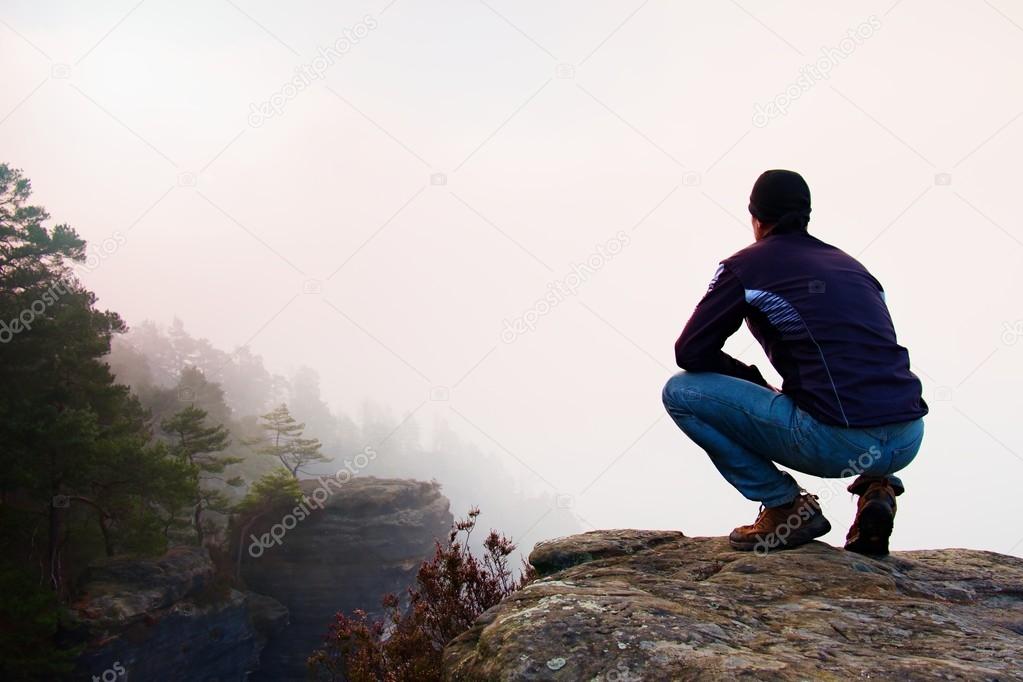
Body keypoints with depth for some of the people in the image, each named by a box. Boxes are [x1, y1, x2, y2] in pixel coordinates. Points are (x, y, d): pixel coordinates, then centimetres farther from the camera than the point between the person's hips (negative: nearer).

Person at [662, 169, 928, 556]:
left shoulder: (746, 265, 5)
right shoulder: (850, 264, 22)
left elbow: (690, 352, 3)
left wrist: (753, 381, 19)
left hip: (839, 443, -7)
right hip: (908, 441, 7)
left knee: (681, 391, 4)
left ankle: (785, 506, 3)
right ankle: (877, 487, 14)